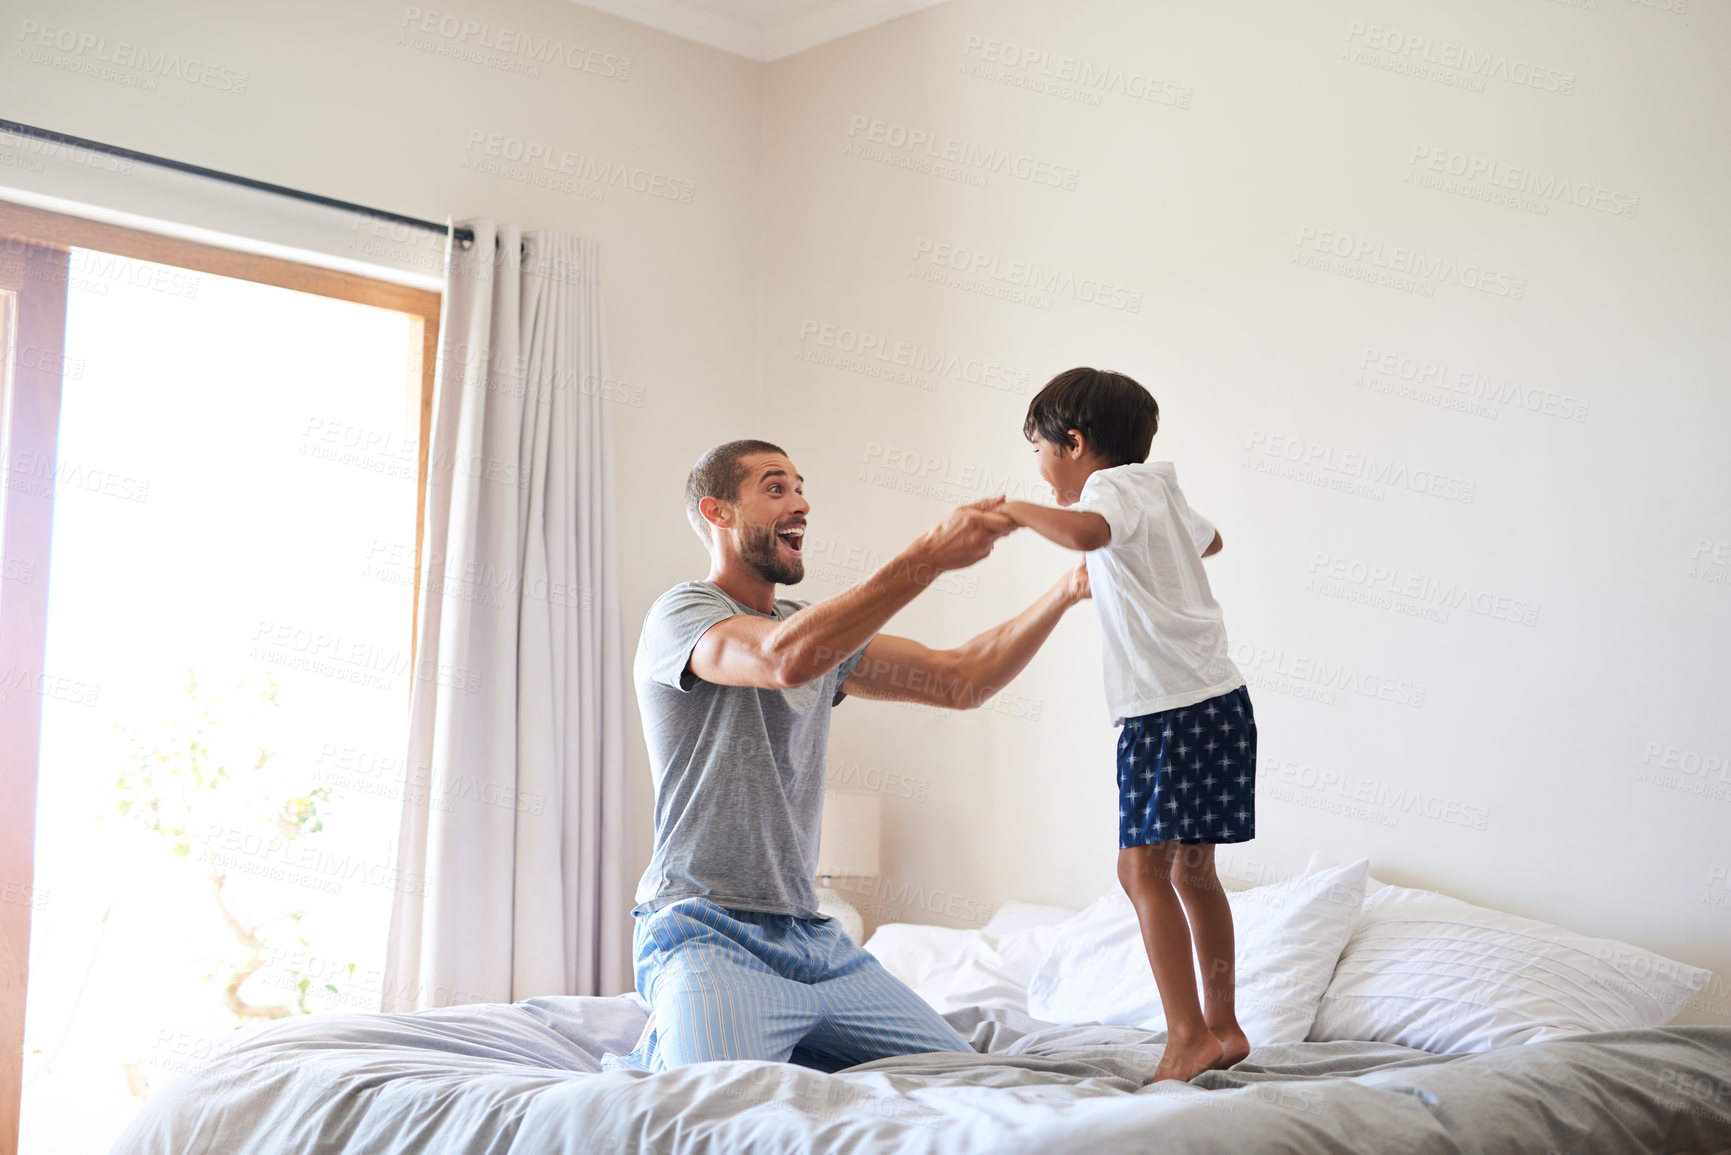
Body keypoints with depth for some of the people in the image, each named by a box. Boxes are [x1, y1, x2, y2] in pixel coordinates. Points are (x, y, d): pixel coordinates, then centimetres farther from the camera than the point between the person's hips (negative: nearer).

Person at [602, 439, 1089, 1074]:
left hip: (813, 940, 8)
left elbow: (958, 680, 12)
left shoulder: (820, 626, 19)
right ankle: (656, 1052, 3)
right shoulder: (683, 613, -6)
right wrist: (930, 556, -31)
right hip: (707, 932, -8)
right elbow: (784, 659, -28)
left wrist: (1068, 590, 0)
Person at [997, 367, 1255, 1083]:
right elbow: (1208, 540, 40)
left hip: (1173, 708, -10)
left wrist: (1017, 510, -20)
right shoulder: (1162, 490, 18)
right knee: (1190, 868, 14)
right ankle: (1223, 1026, 20)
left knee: (1143, 867, -10)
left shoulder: (1113, 488, -9)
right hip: (1216, 699, 10)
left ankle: (1189, 1036, -13)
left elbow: (1088, 533, -35)